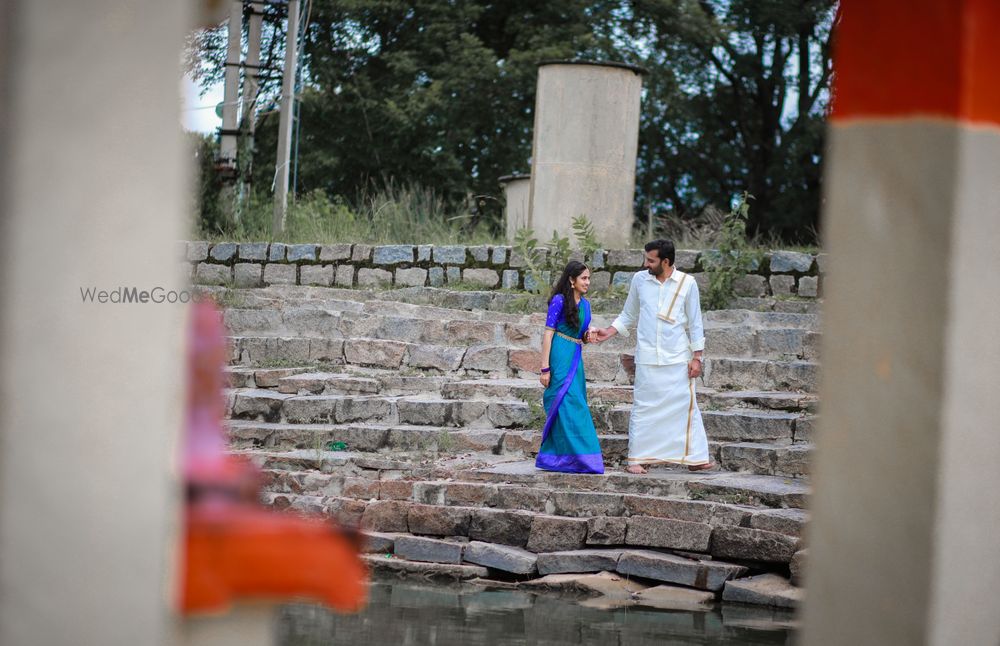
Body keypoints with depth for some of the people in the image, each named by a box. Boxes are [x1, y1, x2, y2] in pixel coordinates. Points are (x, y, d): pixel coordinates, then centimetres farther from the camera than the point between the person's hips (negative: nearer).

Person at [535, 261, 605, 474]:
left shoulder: (585, 304, 14)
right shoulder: (559, 301, -7)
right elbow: (548, 334, -9)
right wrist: (545, 367, -14)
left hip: (576, 357, 8)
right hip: (560, 356, -8)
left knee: (572, 406, 7)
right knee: (569, 404, -12)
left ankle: (552, 457, 12)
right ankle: (580, 455, -13)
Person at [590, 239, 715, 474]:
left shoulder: (687, 283, -3)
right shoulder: (639, 280, 3)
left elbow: (695, 323, 1)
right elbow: (628, 316, 16)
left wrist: (697, 357, -2)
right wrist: (608, 332, 3)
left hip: (678, 359, -1)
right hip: (647, 358, 1)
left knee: (685, 406, -1)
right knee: (643, 407, 1)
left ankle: (695, 457, 4)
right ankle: (636, 459, 5)